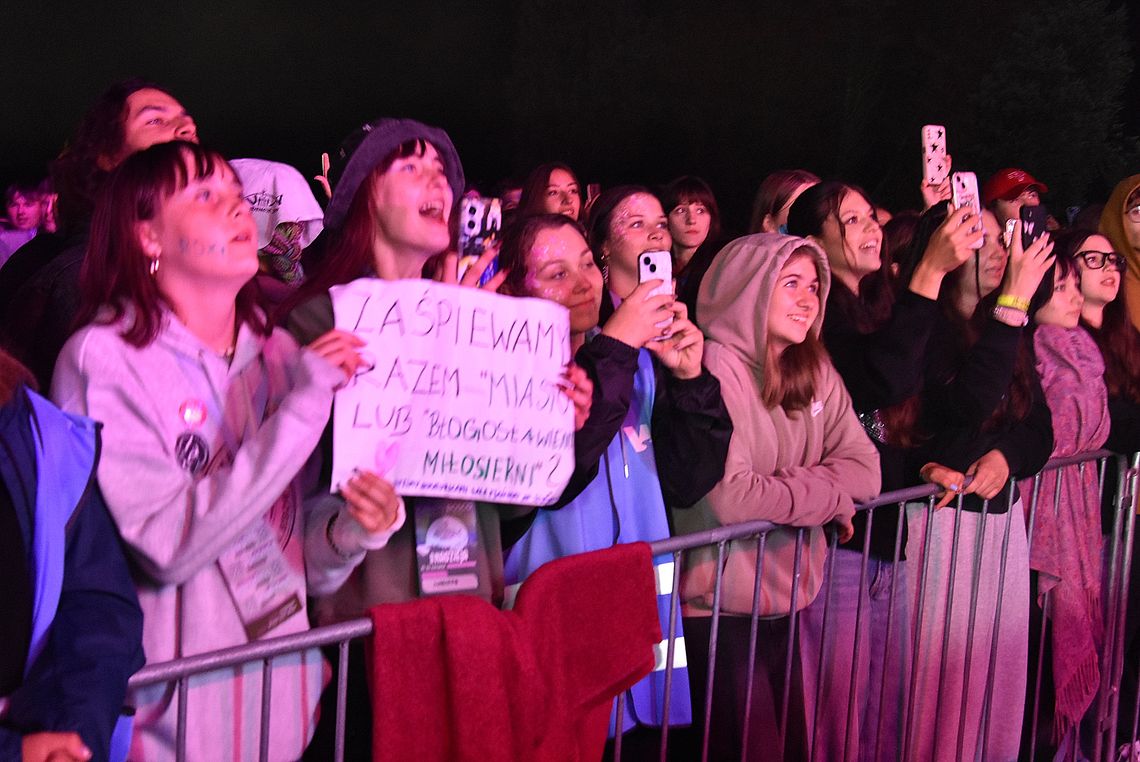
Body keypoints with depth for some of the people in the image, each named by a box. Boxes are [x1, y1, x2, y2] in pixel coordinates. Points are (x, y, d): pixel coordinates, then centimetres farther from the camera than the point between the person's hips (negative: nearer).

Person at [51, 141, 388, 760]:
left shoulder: (279, 353, 4)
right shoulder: (102, 359, -12)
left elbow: (300, 564, 8)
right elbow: (169, 545, -23)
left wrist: (349, 534, -14)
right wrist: (302, 409, -23)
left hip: (284, 686, 5)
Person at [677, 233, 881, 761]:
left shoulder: (814, 370, 8)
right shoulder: (714, 369, -16)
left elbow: (864, 469, 1)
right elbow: (730, 497, -25)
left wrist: (786, 487, -15)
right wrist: (828, 494, -12)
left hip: (787, 599, 7)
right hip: (722, 607, -7)